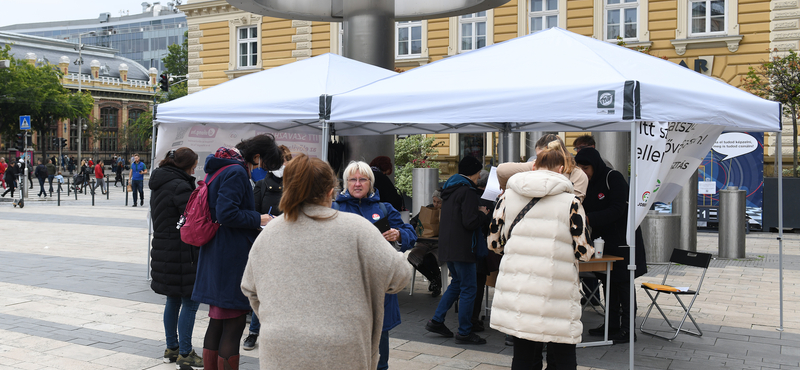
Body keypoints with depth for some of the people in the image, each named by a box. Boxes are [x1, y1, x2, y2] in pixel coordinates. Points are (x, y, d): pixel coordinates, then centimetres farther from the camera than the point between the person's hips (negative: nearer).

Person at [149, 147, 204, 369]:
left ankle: (172, 348, 27)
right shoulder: (179, 186, -17)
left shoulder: (159, 185, 13)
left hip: (164, 250, 10)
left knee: (174, 300, 18)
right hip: (181, 253, -10)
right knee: (190, 302, -2)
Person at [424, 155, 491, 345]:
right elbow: (470, 222, -21)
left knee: (457, 282, 21)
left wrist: (478, 213, 15)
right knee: (468, 287, -1)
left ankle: (436, 321, 21)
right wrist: (483, 214, -2)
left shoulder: (450, 189, 14)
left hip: (447, 245, 9)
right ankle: (464, 332, 5)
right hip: (461, 247, -9)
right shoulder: (467, 191, -15)